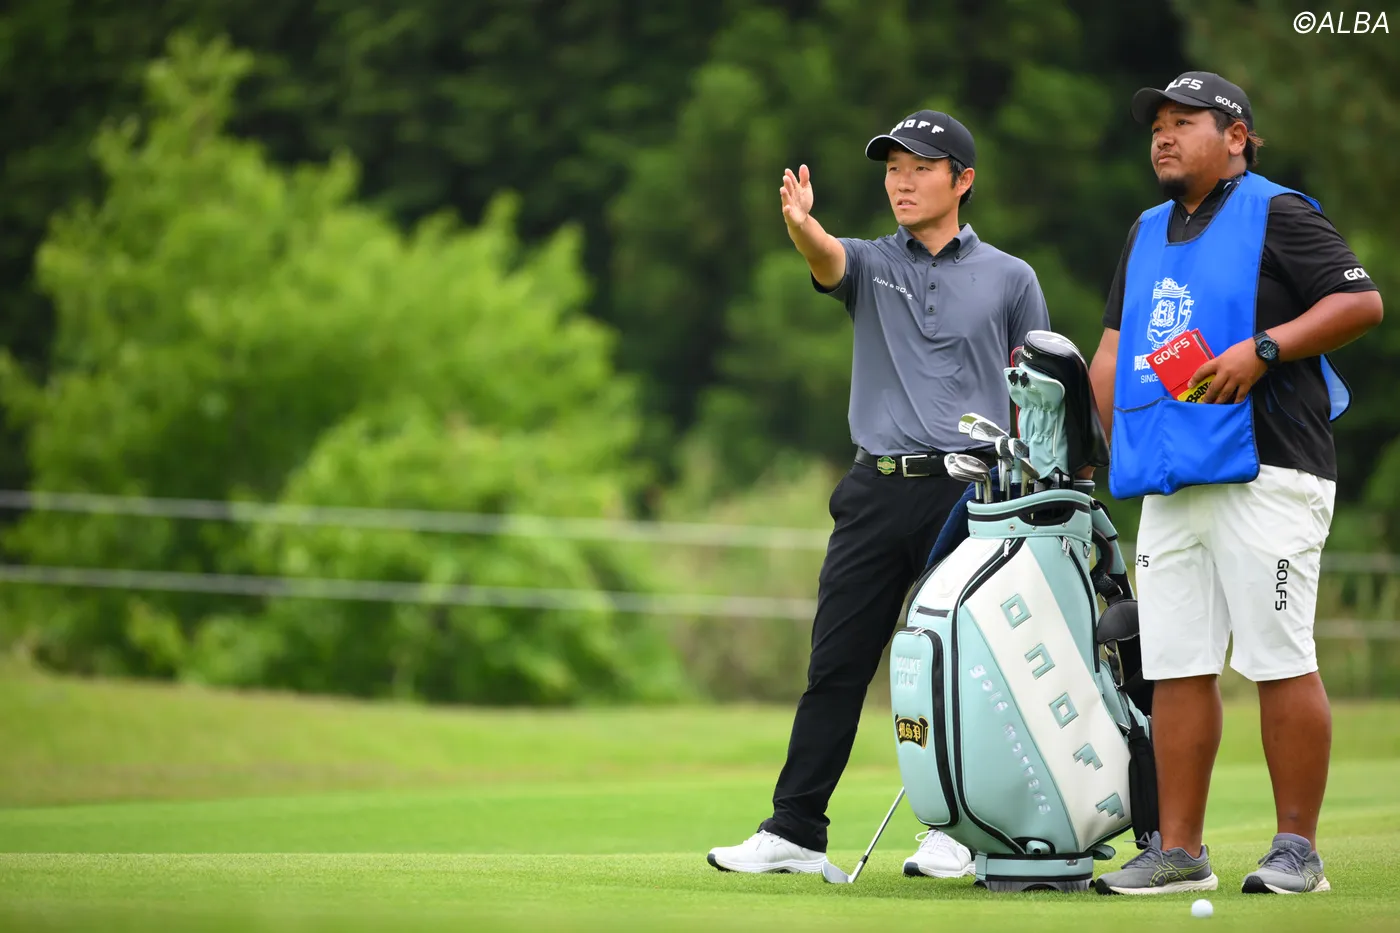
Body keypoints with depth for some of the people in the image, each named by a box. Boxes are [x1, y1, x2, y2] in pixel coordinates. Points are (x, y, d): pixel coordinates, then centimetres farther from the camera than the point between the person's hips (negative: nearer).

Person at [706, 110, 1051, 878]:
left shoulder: (1009, 277, 9)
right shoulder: (872, 264, 10)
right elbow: (827, 261, -14)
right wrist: (800, 225, -38)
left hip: (970, 490, -2)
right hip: (878, 490, 2)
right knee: (837, 663, 1)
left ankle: (957, 829, 10)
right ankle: (795, 830, 5)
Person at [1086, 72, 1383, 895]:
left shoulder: (1276, 215, -1)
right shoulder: (1149, 234, 22)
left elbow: (1363, 302, -8)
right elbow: (1116, 346, 26)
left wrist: (1263, 349, -17)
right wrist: (1122, 444, 14)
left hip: (1266, 477, -7)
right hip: (1172, 484, 7)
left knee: (1280, 660, -8)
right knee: (1177, 666, 5)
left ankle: (1298, 850, -5)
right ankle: (1179, 850, 8)